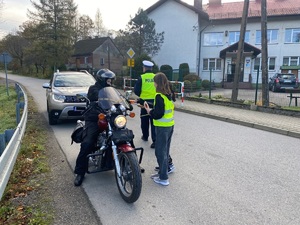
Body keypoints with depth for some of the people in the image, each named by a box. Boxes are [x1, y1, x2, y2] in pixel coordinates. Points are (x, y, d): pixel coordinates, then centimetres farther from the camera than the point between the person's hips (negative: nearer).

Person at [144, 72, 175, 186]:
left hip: (162, 127, -9)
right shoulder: (169, 94, 8)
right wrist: (152, 109, 10)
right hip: (170, 125, 9)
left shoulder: (159, 96, -18)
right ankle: (162, 172, 30)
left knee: (160, 152, 0)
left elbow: (158, 114, -21)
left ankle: (163, 178, 7)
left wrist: (149, 111, -6)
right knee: (165, 151, 17)